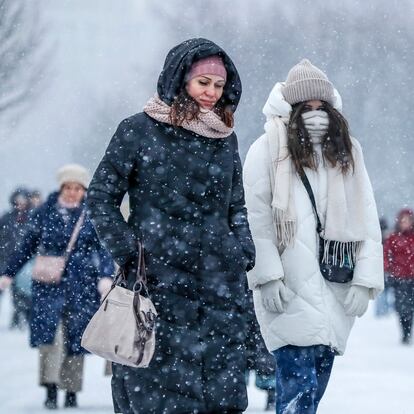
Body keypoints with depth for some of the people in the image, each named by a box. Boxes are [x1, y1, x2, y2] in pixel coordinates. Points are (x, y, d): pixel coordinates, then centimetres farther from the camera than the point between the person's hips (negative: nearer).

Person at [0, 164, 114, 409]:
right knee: (49, 330, -14)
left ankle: (71, 391, 12)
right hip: (50, 283, 0)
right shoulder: (45, 212, 5)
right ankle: (51, 387, -11)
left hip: (82, 285, 0)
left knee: (76, 337, 3)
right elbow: (28, 246, 14)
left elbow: (104, 248, -1)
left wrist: (106, 276, -17)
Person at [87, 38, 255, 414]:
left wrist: (243, 253, 8)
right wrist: (127, 253, -5)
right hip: (158, 285, -4)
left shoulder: (225, 139, 14)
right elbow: (101, 197, 2)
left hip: (220, 288, 4)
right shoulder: (139, 131, 0)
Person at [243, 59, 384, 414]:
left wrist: (365, 279, 0)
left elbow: (367, 220, 9)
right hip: (289, 293, -5)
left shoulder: (348, 152, 12)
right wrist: (267, 275, -15)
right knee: (298, 384, -15)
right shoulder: (268, 151, -2)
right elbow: (256, 216, -6)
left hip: (336, 291, 5)